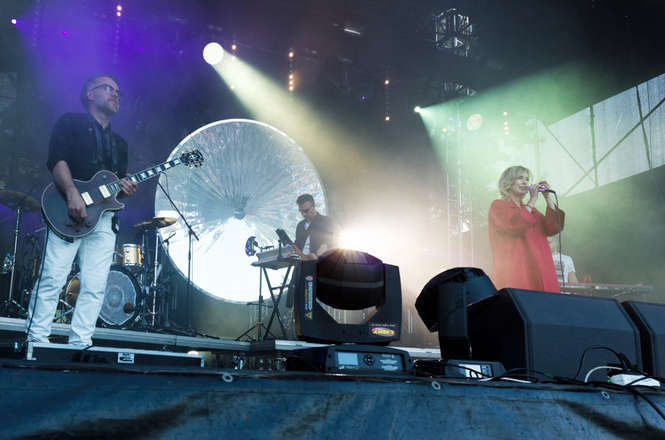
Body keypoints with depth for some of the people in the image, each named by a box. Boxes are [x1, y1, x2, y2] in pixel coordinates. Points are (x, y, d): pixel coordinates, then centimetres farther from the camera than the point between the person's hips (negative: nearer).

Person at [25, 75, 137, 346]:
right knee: (53, 278, -11)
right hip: (69, 213, -5)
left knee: (95, 287, -3)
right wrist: (72, 194, -21)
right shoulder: (71, 123, 9)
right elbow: (56, 160, -7)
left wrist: (126, 189, -1)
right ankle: (36, 339, -4)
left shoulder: (119, 143, 27)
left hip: (104, 218, 5)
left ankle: (79, 344, 1)